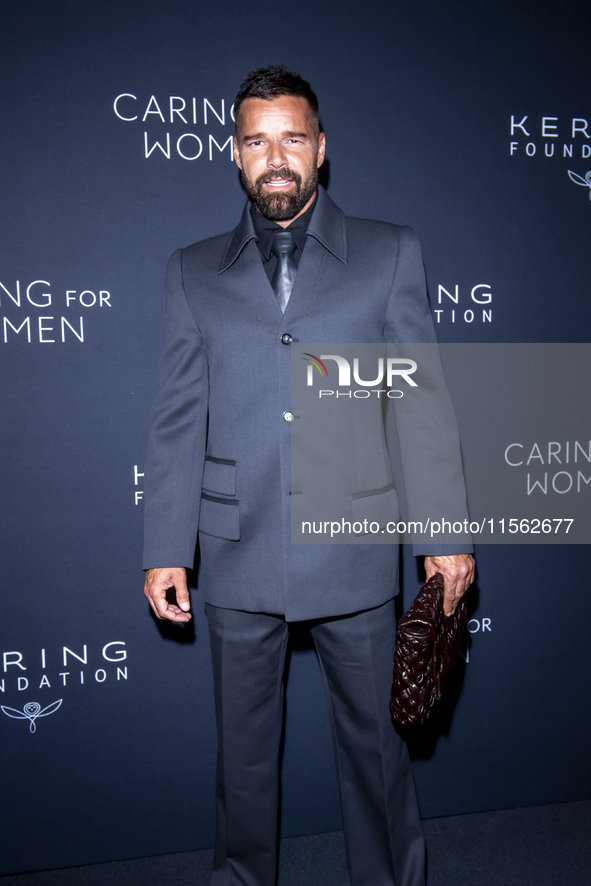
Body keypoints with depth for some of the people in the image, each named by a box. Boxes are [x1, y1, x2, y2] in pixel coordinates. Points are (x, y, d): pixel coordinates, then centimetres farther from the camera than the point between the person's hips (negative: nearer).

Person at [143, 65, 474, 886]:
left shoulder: (390, 253, 3)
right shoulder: (195, 271, 6)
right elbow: (177, 421, 4)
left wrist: (447, 533, -2)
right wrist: (165, 551, 1)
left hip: (355, 554, 0)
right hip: (239, 559, 1)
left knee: (376, 739, 15)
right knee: (244, 745, 17)